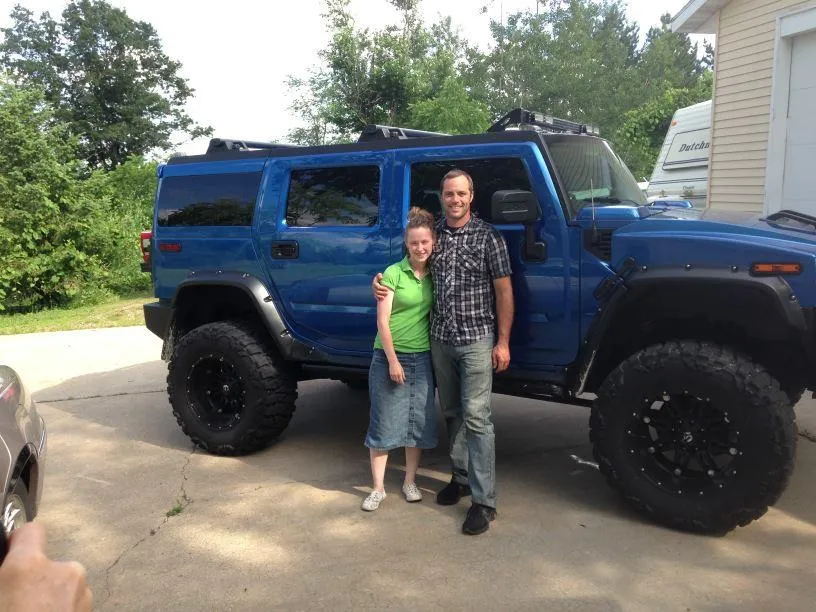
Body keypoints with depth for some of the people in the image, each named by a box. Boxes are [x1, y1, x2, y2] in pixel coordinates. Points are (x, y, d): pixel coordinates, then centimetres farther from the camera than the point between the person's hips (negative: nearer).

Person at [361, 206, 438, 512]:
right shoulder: (393, 273, -8)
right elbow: (382, 320, -11)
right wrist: (393, 360, -14)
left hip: (422, 358, 4)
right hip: (389, 357, -4)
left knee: (419, 422, 11)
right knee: (385, 423, 4)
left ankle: (410, 482, 27)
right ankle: (378, 488, 15)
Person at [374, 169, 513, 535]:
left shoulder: (488, 237, -4)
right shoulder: (434, 235, 8)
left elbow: (504, 291, -4)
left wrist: (503, 342, -9)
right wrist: (381, 283, 1)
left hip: (476, 340, -5)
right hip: (440, 340, 5)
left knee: (476, 417, -7)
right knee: (452, 414, 13)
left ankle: (484, 501, -2)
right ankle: (461, 477, 29)